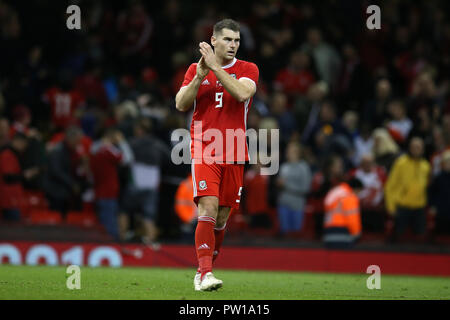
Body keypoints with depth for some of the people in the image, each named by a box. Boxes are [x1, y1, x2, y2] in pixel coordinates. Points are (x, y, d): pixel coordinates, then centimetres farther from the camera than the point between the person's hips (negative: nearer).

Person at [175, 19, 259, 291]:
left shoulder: (248, 70, 6)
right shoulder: (195, 69, 9)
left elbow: (242, 93, -15)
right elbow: (181, 105, 2)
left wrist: (216, 68, -17)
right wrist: (199, 77, -11)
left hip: (234, 154, 2)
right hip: (204, 151, -2)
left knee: (222, 217, 5)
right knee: (208, 207, -18)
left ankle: (204, 271, 20)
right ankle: (205, 273, -22)